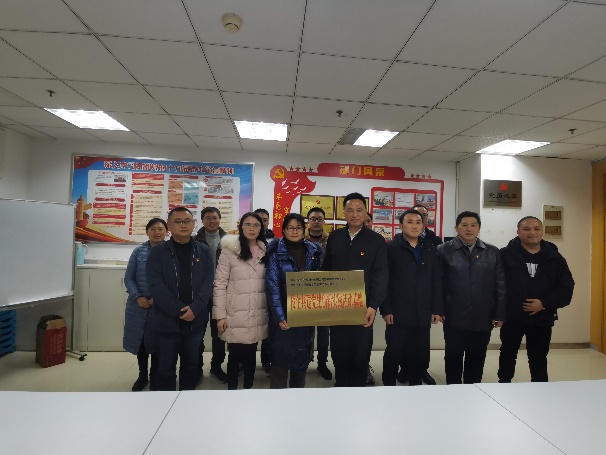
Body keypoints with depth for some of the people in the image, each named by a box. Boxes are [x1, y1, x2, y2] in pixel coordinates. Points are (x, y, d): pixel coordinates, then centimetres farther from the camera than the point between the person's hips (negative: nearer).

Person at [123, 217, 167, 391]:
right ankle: (142, 376, 35)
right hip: (139, 306, 2)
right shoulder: (138, 252, 1)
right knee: (141, 341, 14)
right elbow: (128, 278, 2)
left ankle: (155, 378, 29)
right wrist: (138, 297, -12)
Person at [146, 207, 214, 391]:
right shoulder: (157, 252, -1)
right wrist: (180, 310, -18)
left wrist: (195, 308, -17)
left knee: (191, 364, 16)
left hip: (195, 320, 2)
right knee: (166, 367, 11)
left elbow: (208, 282, -3)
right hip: (166, 321, -1)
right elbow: (156, 286, -10)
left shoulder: (204, 251, 4)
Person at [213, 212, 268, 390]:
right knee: (235, 355, 7)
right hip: (235, 314, -3)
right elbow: (219, 284, -6)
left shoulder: (265, 251, 8)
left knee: (251, 354, 14)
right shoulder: (229, 250, -6)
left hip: (257, 315, 4)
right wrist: (220, 315, -9)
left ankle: (248, 388, 31)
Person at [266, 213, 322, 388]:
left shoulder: (313, 251, 4)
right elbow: (273, 286, -11)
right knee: (281, 354, 3)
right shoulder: (276, 252, -7)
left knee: (303, 353, 14)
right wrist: (280, 316, -18)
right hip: (285, 313, -3)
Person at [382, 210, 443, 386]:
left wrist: (437, 309, 5)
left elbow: (437, 281, 10)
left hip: (423, 314, 4)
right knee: (393, 353, 8)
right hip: (398, 313, -3)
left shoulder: (431, 249, 10)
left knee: (420, 354, 12)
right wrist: (386, 310, -11)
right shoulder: (391, 248, -3)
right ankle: (388, 387, 24)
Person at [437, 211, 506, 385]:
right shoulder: (444, 250, -2)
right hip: (454, 317, -2)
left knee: (477, 359, 14)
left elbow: (501, 286, 4)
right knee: (453, 357, 10)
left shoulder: (493, 252, 6)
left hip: (482, 318, 2)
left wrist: (500, 314, 0)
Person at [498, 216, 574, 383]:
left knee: (539, 359, 16)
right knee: (508, 354, 15)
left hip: (542, 319, 2)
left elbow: (566, 288, -2)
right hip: (512, 317, -2)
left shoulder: (554, 258, 0)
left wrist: (544, 303, -14)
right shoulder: (506, 255, -10)